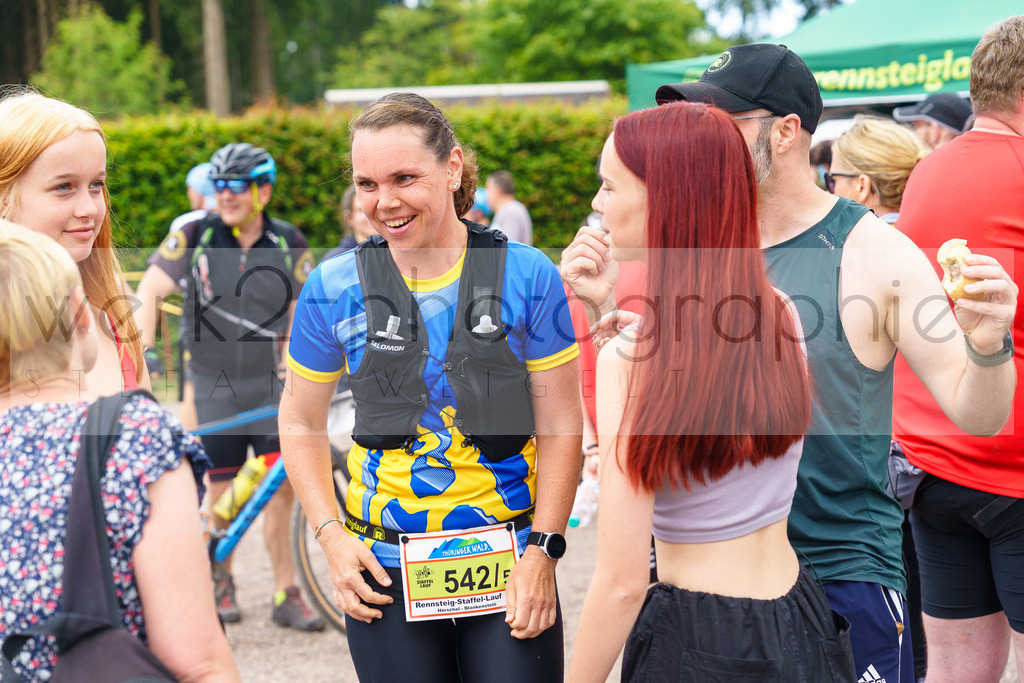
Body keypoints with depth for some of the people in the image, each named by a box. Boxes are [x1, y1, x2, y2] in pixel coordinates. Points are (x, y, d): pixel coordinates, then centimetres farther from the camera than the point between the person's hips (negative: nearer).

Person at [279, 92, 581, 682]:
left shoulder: (527, 277, -5)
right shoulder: (334, 289, -2)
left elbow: (560, 425, -1)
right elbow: (301, 421, 8)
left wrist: (543, 550, -7)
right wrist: (332, 537, -2)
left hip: (507, 566, -1)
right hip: (385, 570, 1)